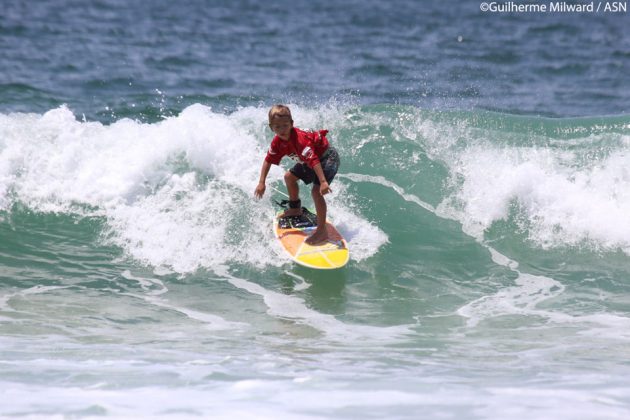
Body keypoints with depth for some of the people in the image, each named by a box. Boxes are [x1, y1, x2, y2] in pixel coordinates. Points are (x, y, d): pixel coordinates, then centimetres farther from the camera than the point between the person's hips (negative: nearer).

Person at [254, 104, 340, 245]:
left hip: (327, 157, -10)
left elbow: (313, 160, -42)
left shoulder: (299, 139, -36)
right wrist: (261, 183, -6)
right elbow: (268, 160, 1)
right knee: (289, 177, 22)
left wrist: (323, 182, -49)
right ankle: (295, 209, 47)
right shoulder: (278, 142, -10)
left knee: (316, 190, -26)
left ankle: (322, 231, -25)